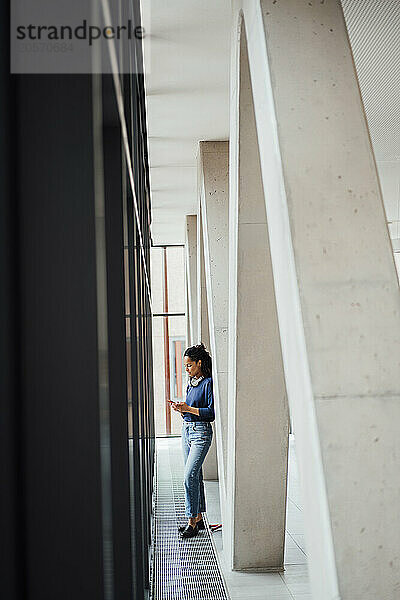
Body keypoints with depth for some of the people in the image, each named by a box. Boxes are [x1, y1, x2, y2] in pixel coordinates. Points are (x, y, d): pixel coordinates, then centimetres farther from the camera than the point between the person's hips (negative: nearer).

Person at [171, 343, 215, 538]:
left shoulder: (208, 383, -11)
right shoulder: (191, 383, 15)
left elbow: (212, 412, -16)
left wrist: (188, 409, -18)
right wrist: (181, 409, 2)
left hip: (201, 432, -9)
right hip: (187, 430, 9)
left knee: (190, 477, -12)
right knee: (194, 476, 12)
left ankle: (192, 521, -3)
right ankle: (198, 519, 20)